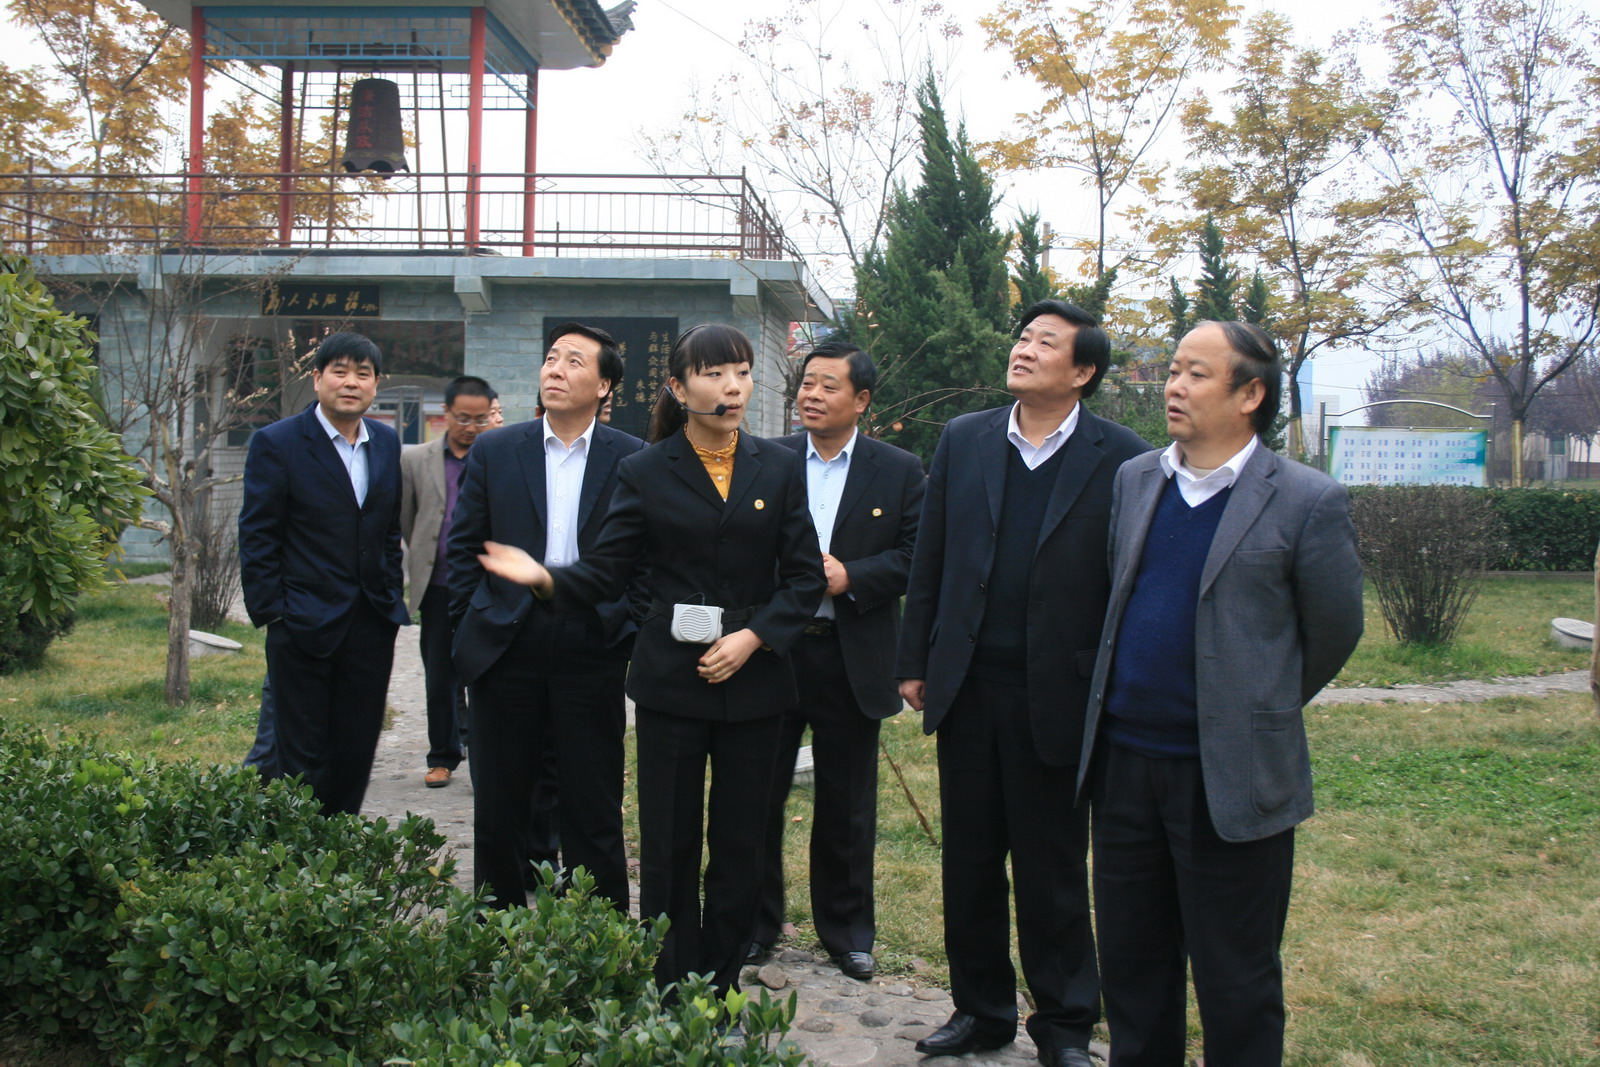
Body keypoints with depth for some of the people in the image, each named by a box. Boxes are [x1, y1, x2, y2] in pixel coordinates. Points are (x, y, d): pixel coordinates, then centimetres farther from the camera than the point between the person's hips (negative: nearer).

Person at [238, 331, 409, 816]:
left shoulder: (387, 443, 8)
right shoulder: (276, 443, -6)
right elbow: (257, 538, -7)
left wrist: (393, 595, 8)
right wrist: (269, 613, -11)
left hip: (372, 625, 5)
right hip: (305, 625, -5)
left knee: (355, 756, 12)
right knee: (301, 759, 4)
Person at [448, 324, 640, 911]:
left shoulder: (632, 460, 1)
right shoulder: (494, 451, 5)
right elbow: (463, 546, 7)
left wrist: (630, 634, -5)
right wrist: (476, 624, 1)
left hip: (593, 648, -1)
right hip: (508, 645, 2)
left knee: (592, 804, 6)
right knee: (500, 799, 11)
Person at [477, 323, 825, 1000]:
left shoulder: (780, 468, 5)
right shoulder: (646, 473, 2)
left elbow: (805, 577, 2)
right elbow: (606, 572, -2)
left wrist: (754, 636, -12)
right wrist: (546, 578, -22)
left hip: (754, 680, 1)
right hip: (671, 681, -1)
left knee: (740, 844, 8)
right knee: (669, 847, 4)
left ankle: (722, 988, 22)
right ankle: (672, 990, 17)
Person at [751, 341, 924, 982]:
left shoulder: (899, 471, 2)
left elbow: (917, 556, -4)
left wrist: (848, 577, -16)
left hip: (852, 657, 0)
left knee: (847, 804, 10)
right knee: (759, 793, 8)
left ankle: (847, 929, 26)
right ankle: (756, 922, 25)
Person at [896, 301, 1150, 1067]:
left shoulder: (1120, 459, -5)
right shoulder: (963, 442, 6)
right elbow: (929, 563, 8)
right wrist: (914, 662, 6)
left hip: (1056, 696, -3)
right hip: (967, 688, 4)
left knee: (1054, 872, 8)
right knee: (969, 860, 14)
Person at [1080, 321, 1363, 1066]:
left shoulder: (1306, 502, -9)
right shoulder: (1134, 481, 7)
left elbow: (1335, 630, 0)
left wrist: (1262, 710, 11)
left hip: (1231, 775, -5)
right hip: (1125, 761, 5)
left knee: (1237, 986, 8)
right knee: (1131, 967, 16)